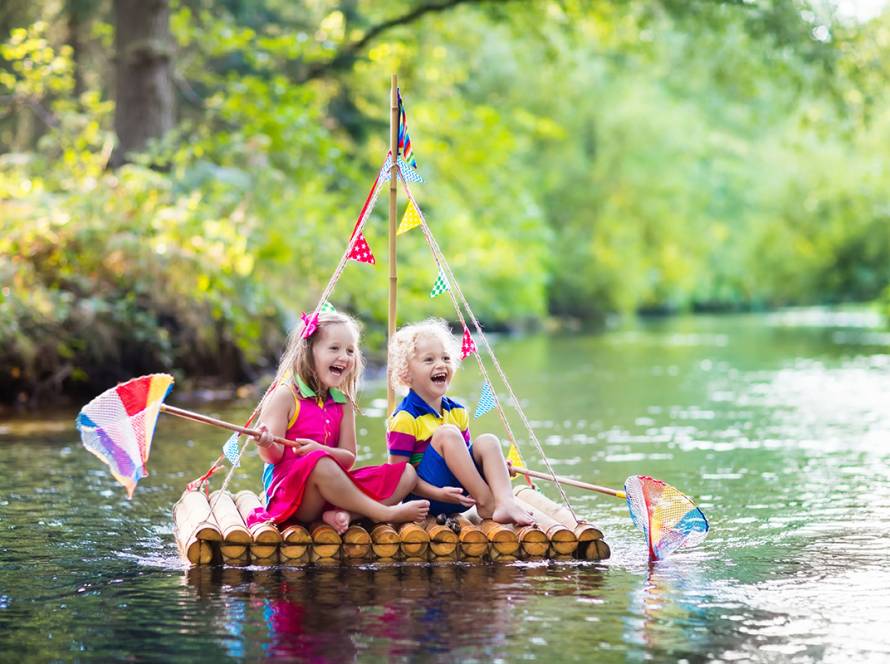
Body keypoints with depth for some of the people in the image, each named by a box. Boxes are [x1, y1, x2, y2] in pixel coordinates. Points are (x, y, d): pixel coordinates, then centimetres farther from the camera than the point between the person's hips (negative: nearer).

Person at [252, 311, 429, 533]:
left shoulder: (343, 403, 12)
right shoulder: (285, 395, -6)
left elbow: (348, 458, 6)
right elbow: (274, 456, -8)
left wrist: (318, 449, -16)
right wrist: (267, 444, -34)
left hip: (331, 489, 7)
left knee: (406, 474, -4)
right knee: (319, 463, -40)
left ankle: (344, 513, -25)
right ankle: (386, 513, -26)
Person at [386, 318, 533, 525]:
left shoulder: (457, 412, 12)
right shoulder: (404, 419, -11)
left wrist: (493, 466, 0)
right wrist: (438, 494, -24)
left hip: (460, 497, 7)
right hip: (426, 498, -7)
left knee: (487, 442, -13)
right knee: (446, 433, -24)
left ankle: (505, 502, -36)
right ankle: (487, 504, -25)